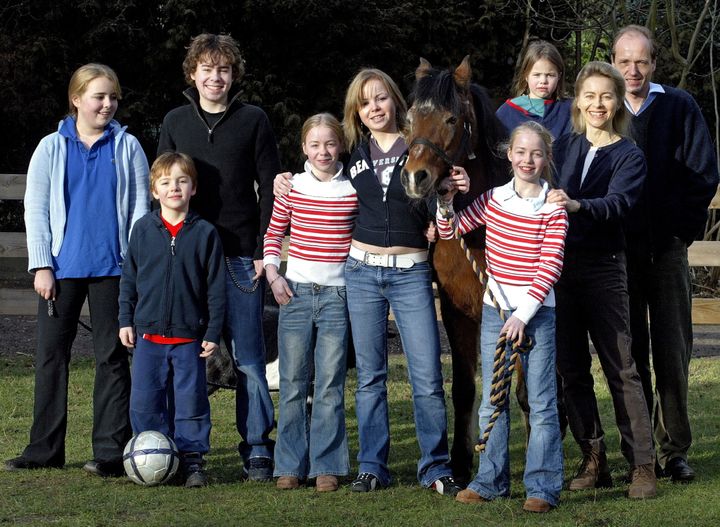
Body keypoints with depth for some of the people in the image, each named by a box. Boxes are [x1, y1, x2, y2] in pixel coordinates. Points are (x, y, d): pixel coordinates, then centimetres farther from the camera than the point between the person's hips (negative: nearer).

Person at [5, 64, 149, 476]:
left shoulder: (127, 148, 5)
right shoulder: (52, 148, 7)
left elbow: (140, 208, 4)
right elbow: (36, 210, 5)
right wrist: (41, 266, -3)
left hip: (112, 268, -1)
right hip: (62, 268, 1)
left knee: (112, 357, 1)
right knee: (51, 355, 4)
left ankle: (111, 450, 3)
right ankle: (45, 449, 11)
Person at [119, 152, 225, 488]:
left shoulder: (205, 233, -2)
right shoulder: (143, 230, 3)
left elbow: (216, 287, 1)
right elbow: (129, 278, 10)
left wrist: (213, 333, -2)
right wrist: (125, 321, 6)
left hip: (189, 337, -2)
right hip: (148, 334, 2)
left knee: (191, 400, 1)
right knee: (144, 401, 1)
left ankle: (192, 460, 11)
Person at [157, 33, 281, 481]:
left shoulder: (254, 120, 3)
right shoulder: (175, 122, 11)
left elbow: (271, 189, 2)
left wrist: (263, 253, -6)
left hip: (241, 258, -2)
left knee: (248, 359, -1)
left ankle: (257, 449, 5)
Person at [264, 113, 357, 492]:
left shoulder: (354, 190, 1)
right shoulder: (291, 187, 3)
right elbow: (273, 233, 11)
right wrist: (273, 274, -1)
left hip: (337, 294, -1)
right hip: (296, 291, 1)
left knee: (330, 386, 0)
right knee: (293, 383, 3)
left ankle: (326, 466, 7)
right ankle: (291, 465, 10)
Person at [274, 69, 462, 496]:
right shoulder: (354, 154, 8)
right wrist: (290, 185, 11)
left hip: (411, 272, -3)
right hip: (362, 271, 3)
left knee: (428, 377, -6)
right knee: (370, 376, 7)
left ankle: (436, 468, 2)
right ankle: (372, 468, 13)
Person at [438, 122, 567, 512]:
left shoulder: (553, 209, -5)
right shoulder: (492, 200, 5)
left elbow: (549, 268, -11)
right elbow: (449, 231, 13)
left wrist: (524, 313, -17)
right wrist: (445, 203, -7)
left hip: (536, 312, -4)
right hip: (495, 310, 4)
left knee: (541, 403, -2)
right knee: (491, 400, 10)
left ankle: (543, 486, 3)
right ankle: (491, 480, 19)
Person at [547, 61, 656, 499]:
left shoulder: (629, 157, -2)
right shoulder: (563, 148, 11)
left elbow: (617, 203, -20)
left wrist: (577, 206, -38)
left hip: (604, 269, -4)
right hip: (559, 265, 4)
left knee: (621, 368, -6)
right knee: (572, 369, 6)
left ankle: (642, 465, -6)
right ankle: (594, 460, 13)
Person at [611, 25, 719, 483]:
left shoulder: (679, 107, 3)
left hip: (668, 247, 0)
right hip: (619, 248, 1)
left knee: (673, 351, 0)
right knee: (630, 353, 3)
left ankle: (675, 450, 5)